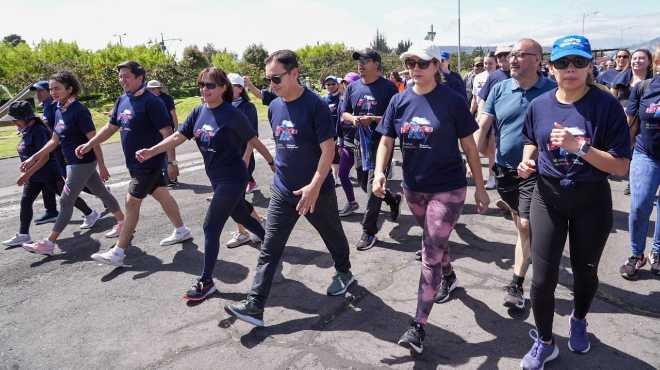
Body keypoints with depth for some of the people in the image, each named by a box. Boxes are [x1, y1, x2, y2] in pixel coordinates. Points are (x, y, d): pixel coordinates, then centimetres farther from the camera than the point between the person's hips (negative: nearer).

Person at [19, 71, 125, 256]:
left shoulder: (79, 110, -18)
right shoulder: (59, 111, 8)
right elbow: (54, 141, 15)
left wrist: (101, 166, -17)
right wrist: (33, 158, 12)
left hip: (83, 163, -8)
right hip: (73, 163, 8)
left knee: (66, 201, -3)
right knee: (102, 193, 16)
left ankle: (48, 243, 4)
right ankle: (122, 221, 29)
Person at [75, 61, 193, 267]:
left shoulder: (151, 102, -17)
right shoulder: (122, 101, 8)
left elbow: (167, 132, -19)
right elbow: (111, 127, 18)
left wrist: (171, 161, -21)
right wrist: (89, 145, 11)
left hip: (149, 163, -8)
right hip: (135, 162, 8)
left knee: (132, 202, -5)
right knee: (162, 195, 16)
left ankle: (118, 253, 2)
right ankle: (181, 231, 31)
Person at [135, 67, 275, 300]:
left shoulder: (232, 114, -16)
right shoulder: (199, 112, 3)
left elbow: (254, 141, -9)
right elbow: (178, 136, 0)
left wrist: (273, 163, -1)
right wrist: (151, 151, -13)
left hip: (232, 179, -7)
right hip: (217, 178, 8)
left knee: (211, 228, -6)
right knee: (241, 216, 23)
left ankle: (206, 281, 7)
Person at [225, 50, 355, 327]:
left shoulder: (315, 105, -16)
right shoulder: (274, 107, 4)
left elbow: (328, 149, -18)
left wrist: (314, 185, -23)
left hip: (316, 190, -5)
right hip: (282, 191, 5)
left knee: (332, 236, 17)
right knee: (269, 249, 1)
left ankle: (344, 273, 44)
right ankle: (255, 305, 3)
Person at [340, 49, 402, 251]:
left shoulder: (388, 87, -8)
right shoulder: (353, 87, 8)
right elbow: (344, 113, 14)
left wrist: (374, 119, -22)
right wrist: (353, 118, -9)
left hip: (381, 142, -6)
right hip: (361, 143, 7)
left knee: (373, 186, -6)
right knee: (365, 183, 17)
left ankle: (369, 231, 7)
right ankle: (393, 199, 45)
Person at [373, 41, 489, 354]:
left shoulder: (452, 101, -11)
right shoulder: (399, 101, 0)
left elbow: (469, 146, -6)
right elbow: (386, 142, 0)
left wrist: (480, 187, -3)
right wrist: (379, 172, -18)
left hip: (448, 189, -5)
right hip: (413, 188, 5)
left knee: (431, 252, -7)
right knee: (436, 241, 24)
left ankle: (418, 326, 0)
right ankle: (449, 277, 55)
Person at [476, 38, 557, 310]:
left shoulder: (552, 91, -7)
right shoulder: (500, 89, 1)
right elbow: (483, 125, 0)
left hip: (534, 171, -3)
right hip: (504, 169, 4)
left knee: (526, 226, -6)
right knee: (518, 223, 18)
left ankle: (516, 284, 5)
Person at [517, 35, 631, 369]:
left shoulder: (607, 105, -14)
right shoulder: (539, 105, -4)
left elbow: (621, 167, -17)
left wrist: (579, 146, -29)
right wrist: (527, 161, -5)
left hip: (591, 201, -1)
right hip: (548, 197, 1)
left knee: (585, 271, 19)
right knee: (543, 278, -1)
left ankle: (579, 321, 51)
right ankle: (545, 342, 24)